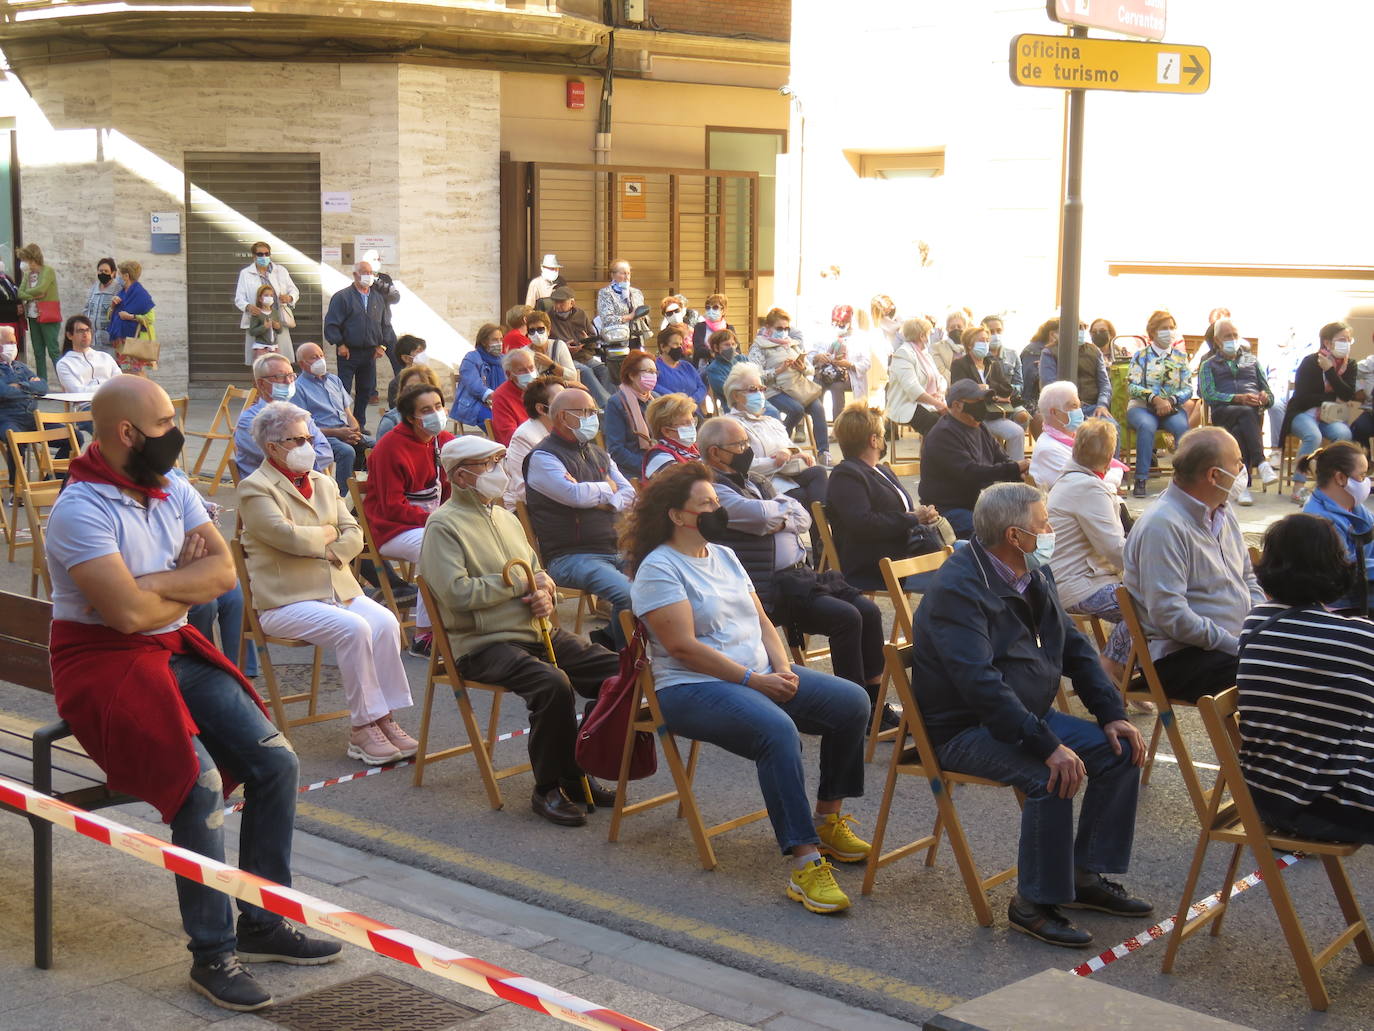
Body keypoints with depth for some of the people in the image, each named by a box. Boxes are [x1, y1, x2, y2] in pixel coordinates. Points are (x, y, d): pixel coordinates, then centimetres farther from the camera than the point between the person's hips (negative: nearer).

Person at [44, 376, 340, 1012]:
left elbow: (224, 572, -4)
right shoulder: (81, 510, -17)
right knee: (200, 781, -27)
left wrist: (153, 583, -19)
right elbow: (127, 611, -26)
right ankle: (212, 953, -14)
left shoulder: (173, 492, 7)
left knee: (276, 762, -4)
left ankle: (262, 923, 10)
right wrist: (188, 583, -7)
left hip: (177, 652, 8)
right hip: (105, 664, -8)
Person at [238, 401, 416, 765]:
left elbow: (354, 535, 14)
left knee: (386, 622, -21)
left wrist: (335, 551, -8)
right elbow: (288, 536, -18)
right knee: (353, 629, -29)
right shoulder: (254, 489, -4)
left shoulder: (323, 483, 19)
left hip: (339, 589, 7)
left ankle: (384, 718, -18)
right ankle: (362, 728, -21)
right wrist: (328, 535, -1)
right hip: (285, 601, -6)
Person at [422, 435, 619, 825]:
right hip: (484, 644, -8)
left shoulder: (506, 518, 21)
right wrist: (520, 582, -11)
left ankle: (576, 775, 3)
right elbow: (458, 593, -18)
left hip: (537, 632, 8)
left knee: (618, 671, -10)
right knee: (553, 683, -34)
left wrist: (544, 593, 1)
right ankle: (548, 789, -16)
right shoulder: (444, 525, -5)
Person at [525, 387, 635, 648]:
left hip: (612, 552, 8)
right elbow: (575, 494, -18)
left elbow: (629, 494, 17)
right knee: (628, 595, -30)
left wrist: (609, 503, -5)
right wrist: (607, 488, 2)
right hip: (571, 556, -8)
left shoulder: (598, 454, 22)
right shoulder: (542, 457, -4)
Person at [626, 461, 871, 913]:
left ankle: (828, 819, 8)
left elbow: (760, 620, 16)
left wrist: (783, 668, -3)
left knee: (852, 702, -6)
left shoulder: (724, 556, 18)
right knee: (777, 729, -36)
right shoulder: (658, 568, -9)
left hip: (760, 674, 9)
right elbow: (683, 646, -17)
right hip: (693, 689, -9)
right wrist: (753, 680, -18)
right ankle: (804, 864, -36)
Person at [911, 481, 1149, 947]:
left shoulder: (1034, 573, 8)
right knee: (1054, 775, -31)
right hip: (965, 729, -9)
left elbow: (1074, 646, 15)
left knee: (1121, 751, -1)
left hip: (1031, 713, 9)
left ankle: (1087, 874, 10)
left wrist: (1111, 713, 2)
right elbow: (980, 682, -32)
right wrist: (1048, 745, -36)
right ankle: (1033, 904, -16)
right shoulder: (958, 589, -22)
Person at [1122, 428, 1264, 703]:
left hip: (1234, 641, 10)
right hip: (1178, 659, -10)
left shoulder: (1222, 512, 13)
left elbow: (1248, 577, 25)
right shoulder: (1162, 526, -18)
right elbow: (1170, 615, -23)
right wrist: (1236, 646, -20)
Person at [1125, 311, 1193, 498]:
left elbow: (1188, 388, 6)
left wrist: (1170, 401, -14)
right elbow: (1132, 386, -3)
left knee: (1182, 426, -32)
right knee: (1146, 426, -35)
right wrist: (1155, 399, -18)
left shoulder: (1180, 356, 14)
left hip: (1172, 408, 2)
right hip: (1142, 407, -2)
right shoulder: (1141, 355, 8)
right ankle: (1141, 479, -35)